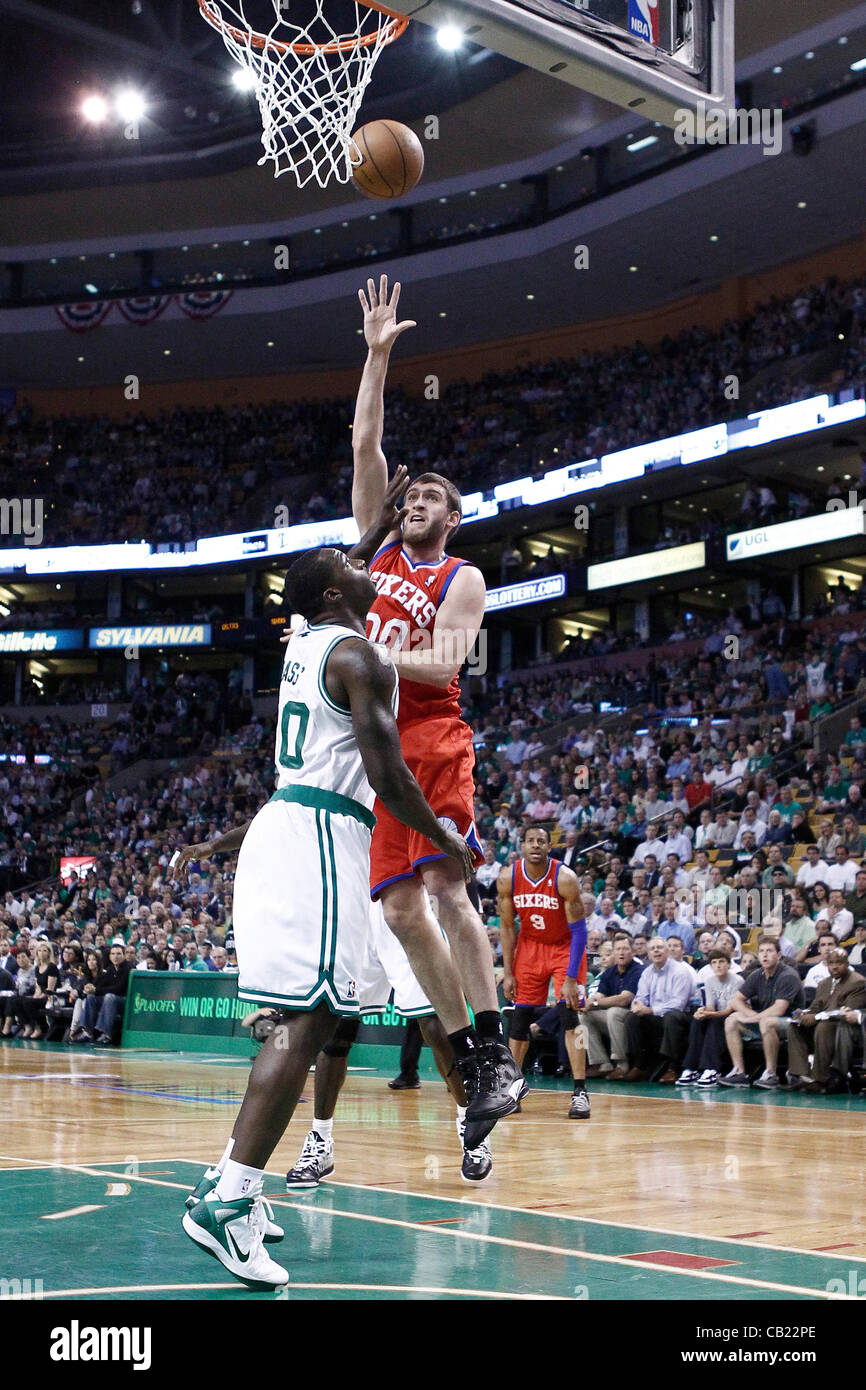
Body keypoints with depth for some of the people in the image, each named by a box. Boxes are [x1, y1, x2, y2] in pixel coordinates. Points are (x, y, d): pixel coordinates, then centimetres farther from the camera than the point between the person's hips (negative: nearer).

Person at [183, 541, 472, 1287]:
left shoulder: (305, 641, 17)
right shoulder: (362, 657, -9)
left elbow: (345, 578, 40)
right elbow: (387, 775, -14)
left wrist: (382, 519, 46)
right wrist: (447, 840, -2)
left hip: (281, 825, 10)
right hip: (321, 837, -10)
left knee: (301, 1015, 16)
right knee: (308, 1018, -14)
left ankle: (231, 1178, 18)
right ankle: (229, 1202, -21)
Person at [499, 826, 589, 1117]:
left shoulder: (565, 878, -25)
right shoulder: (508, 879, -14)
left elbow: (578, 930, -21)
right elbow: (507, 926, -2)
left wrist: (571, 979, -26)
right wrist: (508, 973, -6)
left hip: (565, 947, -4)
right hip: (530, 946, 4)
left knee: (570, 1017, -16)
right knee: (519, 1018, 4)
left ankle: (580, 1093, -14)